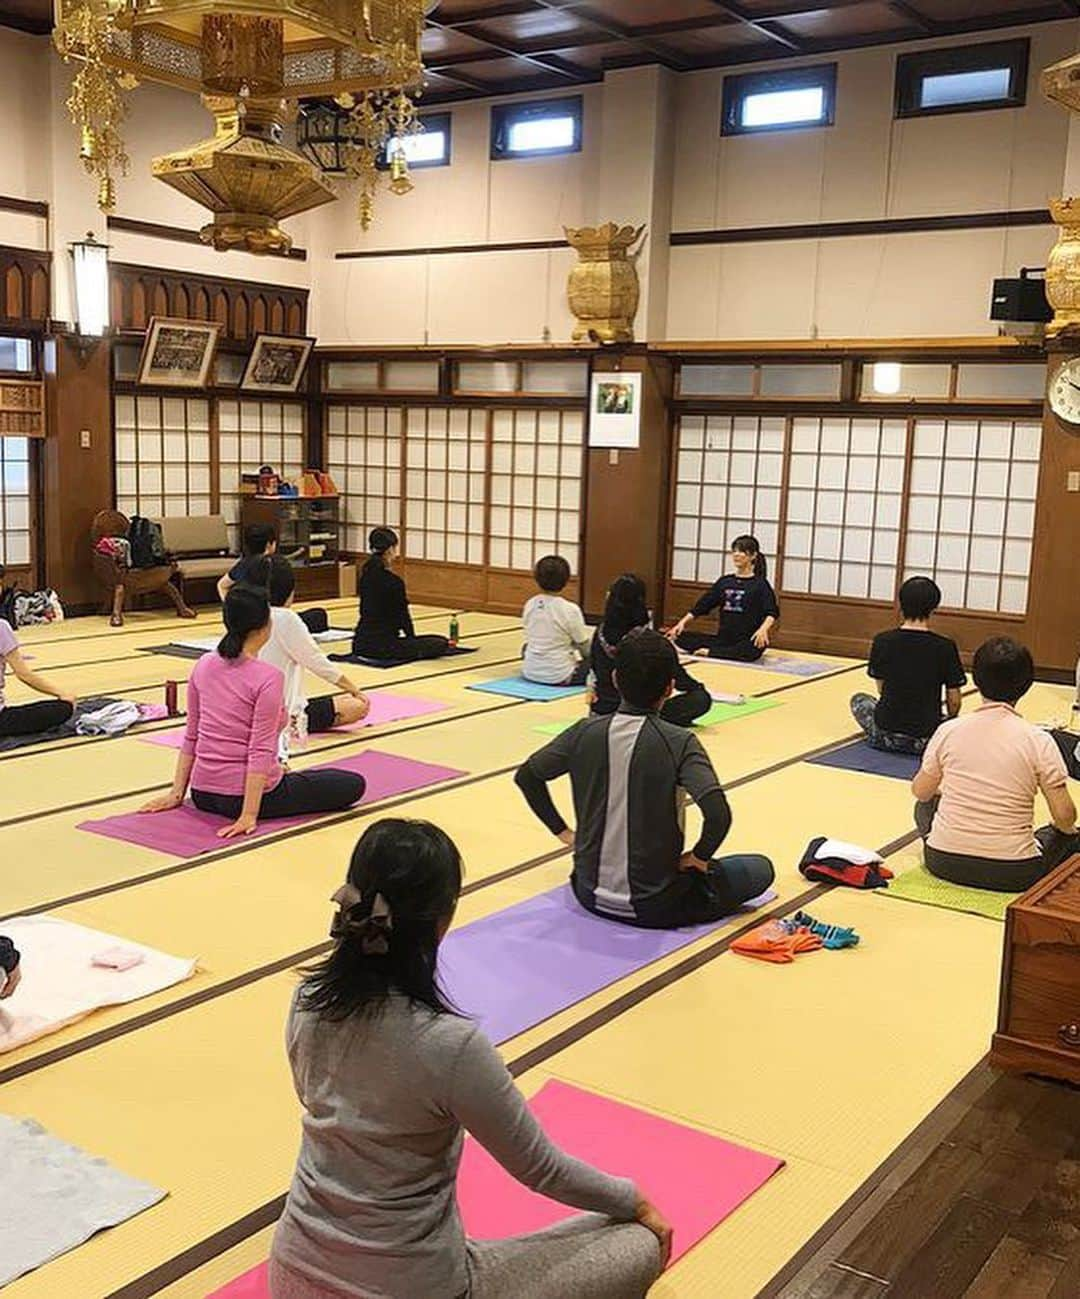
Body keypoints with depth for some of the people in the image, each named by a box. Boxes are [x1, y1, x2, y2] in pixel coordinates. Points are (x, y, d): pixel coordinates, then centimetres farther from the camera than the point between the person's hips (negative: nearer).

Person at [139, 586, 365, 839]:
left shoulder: (203, 666, 0)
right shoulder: (268, 677, -20)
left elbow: (191, 736, 5)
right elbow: (260, 750, -23)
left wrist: (177, 793, 10)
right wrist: (249, 816, -23)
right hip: (247, 795, -8)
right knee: (353, 784, 7)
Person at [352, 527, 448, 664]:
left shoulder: (366, 574, 4)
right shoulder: (394, 582, -17)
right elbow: (403, 616, -6)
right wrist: (412, 639, 8)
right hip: (382, 646, -9)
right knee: (441, 643, -2)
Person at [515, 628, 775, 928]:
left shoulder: (585, 732, -8)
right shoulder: (678, 743, -19)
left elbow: (526, 776, 3)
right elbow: (718, 815, -30)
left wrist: (564, 831, 11)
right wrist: (699, 857, -11)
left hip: (589, 894, 5)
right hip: (652, 906, -5)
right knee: (761, 869, 10)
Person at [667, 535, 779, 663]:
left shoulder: (760, 584, 0)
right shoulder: (724, 582, 14)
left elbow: (772, 612, -13)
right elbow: (702, 606, 12)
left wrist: (763, 629, -34)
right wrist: (682, 623, -2)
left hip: (746, 642, -4)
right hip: (722, 639, 4)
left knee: (751, 650, -42)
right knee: (681, 637, -14)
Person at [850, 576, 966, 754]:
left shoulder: (882, 641, -7)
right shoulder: (945, 647, -12)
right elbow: (954, 702, -4)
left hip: (887, 733, -1)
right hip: (926, 738, 1)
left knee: (859, 700, 30)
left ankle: (879, 737, 10)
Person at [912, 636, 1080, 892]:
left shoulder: (948, 730, -6)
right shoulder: (1039, 741, -12)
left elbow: (921, 792, 7)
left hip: (944, 863, 0)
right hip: (1012, 874, 0)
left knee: (926, 805, 30)